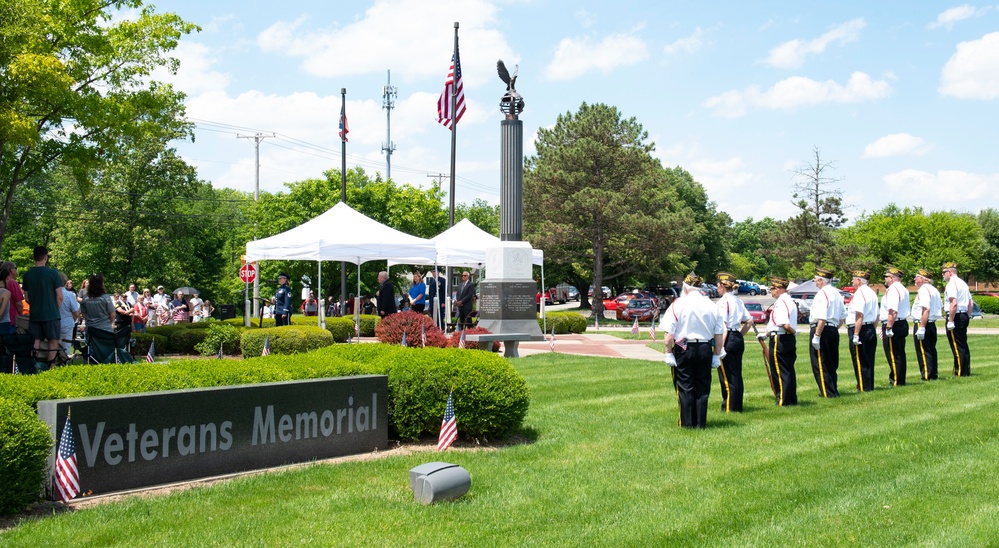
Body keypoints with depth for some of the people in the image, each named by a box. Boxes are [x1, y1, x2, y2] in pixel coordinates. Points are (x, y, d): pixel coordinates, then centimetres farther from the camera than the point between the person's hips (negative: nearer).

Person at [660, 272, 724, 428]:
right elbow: (719, 334, 5)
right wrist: (717, 355, 11)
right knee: (702, 387, 11)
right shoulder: (712, 306, 4)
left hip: (684, 349, -3)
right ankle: (700, 422, 14)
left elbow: (668, 333, -12)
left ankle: (687, 422, 8)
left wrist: (669, 353, -8)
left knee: (685, 387, 6)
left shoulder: (678, 304, -7)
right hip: (705, 349, 3)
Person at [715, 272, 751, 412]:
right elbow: (749, 321, 15)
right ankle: (737, 405, 19)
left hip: (728, 339, -9)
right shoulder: (738, 301, 12)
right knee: (736, 374, 13)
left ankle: (730, 407, 3)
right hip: (738, 339, 9)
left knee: (726, 375, -1)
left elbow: (723, 326, -18)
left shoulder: (723, 301, -12)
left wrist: (720, 347, -20)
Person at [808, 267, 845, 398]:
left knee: (820, 364, -1)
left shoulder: (822, 294, -16)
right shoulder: (836, 293, 13)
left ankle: (828, 393, 0)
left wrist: (816, 336, -22)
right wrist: (834, 328, 20)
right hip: (834, 330, 9)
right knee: (831, 363, 17)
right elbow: (843, 317, 17)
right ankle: (833, 391, 23)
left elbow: (822, 319, -23)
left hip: (822, 330, -9)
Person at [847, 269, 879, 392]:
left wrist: (856, 335, -23)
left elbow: (859, 316, -22)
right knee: (868, 361, 14)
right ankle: (870, 386, 20)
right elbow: (876, 315, 20)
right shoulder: (872, 293, 15)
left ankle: (863, 388, 2)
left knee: (859, 361, -2)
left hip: (860, 330, -9)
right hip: (871, 330, 9)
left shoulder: (859, 293, -15)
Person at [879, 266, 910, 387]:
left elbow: (893, 311, -25)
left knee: (893, 355, -3)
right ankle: (901, 380, 20)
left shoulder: (892, 290, -17)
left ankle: (895, 382, 1)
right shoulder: (904, 290, 16)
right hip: (903, 323, 10)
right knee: (900, 354, 14)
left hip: (893, 325, -10)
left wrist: (888, 328, -25)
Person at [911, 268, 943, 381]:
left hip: (922, 324, -10)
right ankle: (933, 375, 19)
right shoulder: (934, 290, 14)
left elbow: (926, 310, -25)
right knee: (931, 350, 14)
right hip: (932, 324, 10)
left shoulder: (923, 290, -17)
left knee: (923, 351, -4)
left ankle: (927, 376, -2)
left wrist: (921, 328, -25)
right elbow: (941, 307, 21)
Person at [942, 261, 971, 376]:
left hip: (955, 316, -9)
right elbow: (970, 303, 18)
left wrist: (950, 321, -21)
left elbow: (954, 303, -23)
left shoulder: (951, 284, -13)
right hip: (964, 315, 9)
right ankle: (966, 371, 18)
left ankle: (960, 372, -1)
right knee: (964, 345, 13)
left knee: (957, 346, -4)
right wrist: (967, 316, 20)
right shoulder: (963, 283, 16)